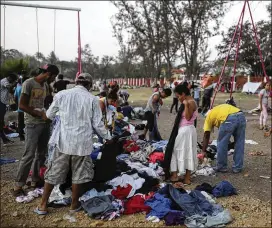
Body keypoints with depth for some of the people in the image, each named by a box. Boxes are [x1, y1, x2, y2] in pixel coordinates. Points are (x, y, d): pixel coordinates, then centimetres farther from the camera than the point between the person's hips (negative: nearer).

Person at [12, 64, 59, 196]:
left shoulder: (45, 85, 12)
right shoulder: (29, 83, -11)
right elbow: (22, 105, -14)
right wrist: (40, 114, -17)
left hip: (44, 123, 8)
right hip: (32, 124, -8)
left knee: (41, 154, 12)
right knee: (29, 155, -8)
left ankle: (35, 180, 25)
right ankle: (18, 186, 3)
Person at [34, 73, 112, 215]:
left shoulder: (61, 95, -2)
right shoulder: (92, 99, -6)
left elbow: (49, 115, 13)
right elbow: (97, 124, -3)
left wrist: (44, 115, 37)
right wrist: (107, 137, 15)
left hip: (64, 142, 1)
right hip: (82, 143, -1)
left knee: (53, 173, 14)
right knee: (78, 175, 15)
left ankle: (43, 205, 22)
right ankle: (74, 204, 27)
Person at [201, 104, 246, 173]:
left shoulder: (209, 116, 25)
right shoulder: (221, 108, 40)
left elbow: (206, 136, 23)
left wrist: (203, 151, 29)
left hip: (229, 119, -6)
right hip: (241, 116, 6)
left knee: (222, 143, 13)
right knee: (239, 144, 18)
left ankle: (221, 167, 24)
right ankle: (237, 167, 29)